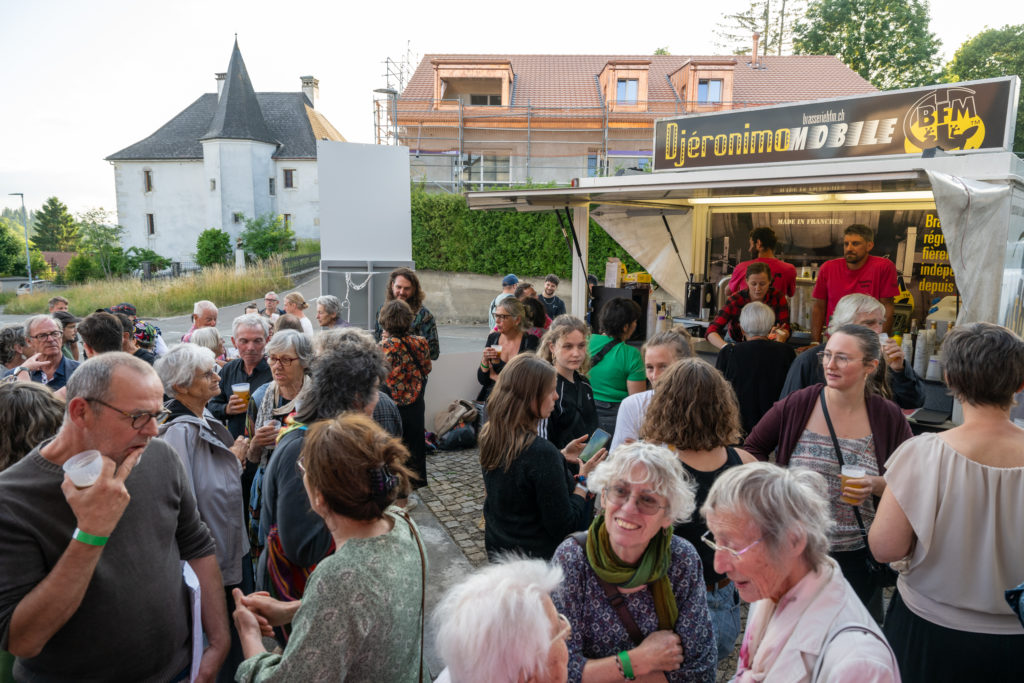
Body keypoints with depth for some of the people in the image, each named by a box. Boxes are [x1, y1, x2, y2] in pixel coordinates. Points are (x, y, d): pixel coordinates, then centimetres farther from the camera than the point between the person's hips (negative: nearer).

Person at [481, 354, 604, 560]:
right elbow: (564, 526, -21)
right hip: (537, 557, -8)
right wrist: (584, 480, -11)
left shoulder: (489, 436, -6)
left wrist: (560, 457, 7)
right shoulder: (541, 452, -29)